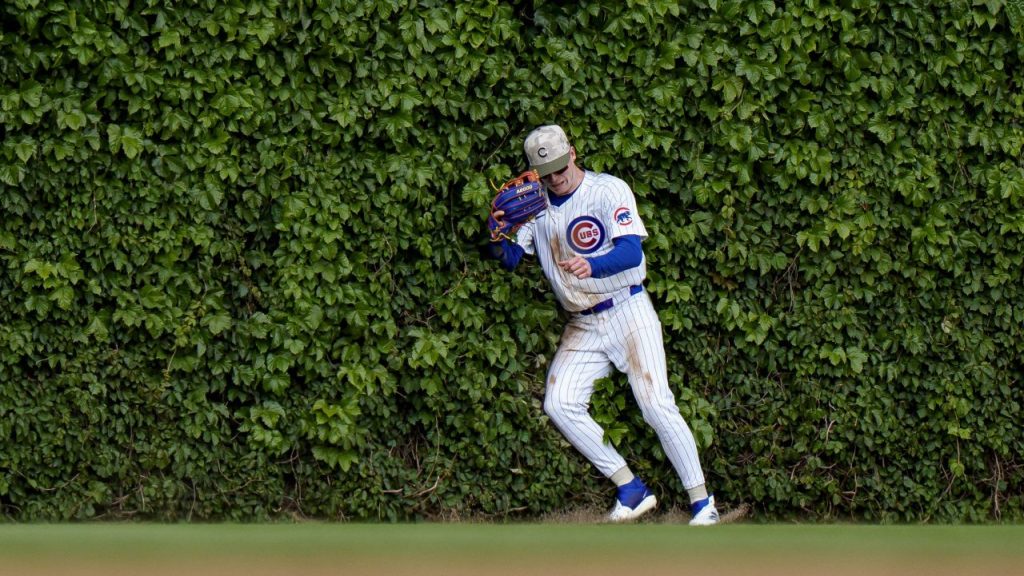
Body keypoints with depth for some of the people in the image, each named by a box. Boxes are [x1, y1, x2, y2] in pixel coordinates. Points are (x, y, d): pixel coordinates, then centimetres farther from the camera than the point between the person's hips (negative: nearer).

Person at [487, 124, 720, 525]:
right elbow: (509, 260, 4)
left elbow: (631, 251, -23)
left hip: (628, 311, -5)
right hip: (582, 326, 5)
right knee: (558, 404, -13)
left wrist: (592, 266, -43)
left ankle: (701, 501, -4)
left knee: (656, 405, -14)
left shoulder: (610, 191, -10)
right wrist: (499, 237, -19)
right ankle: (630, 490, -5)